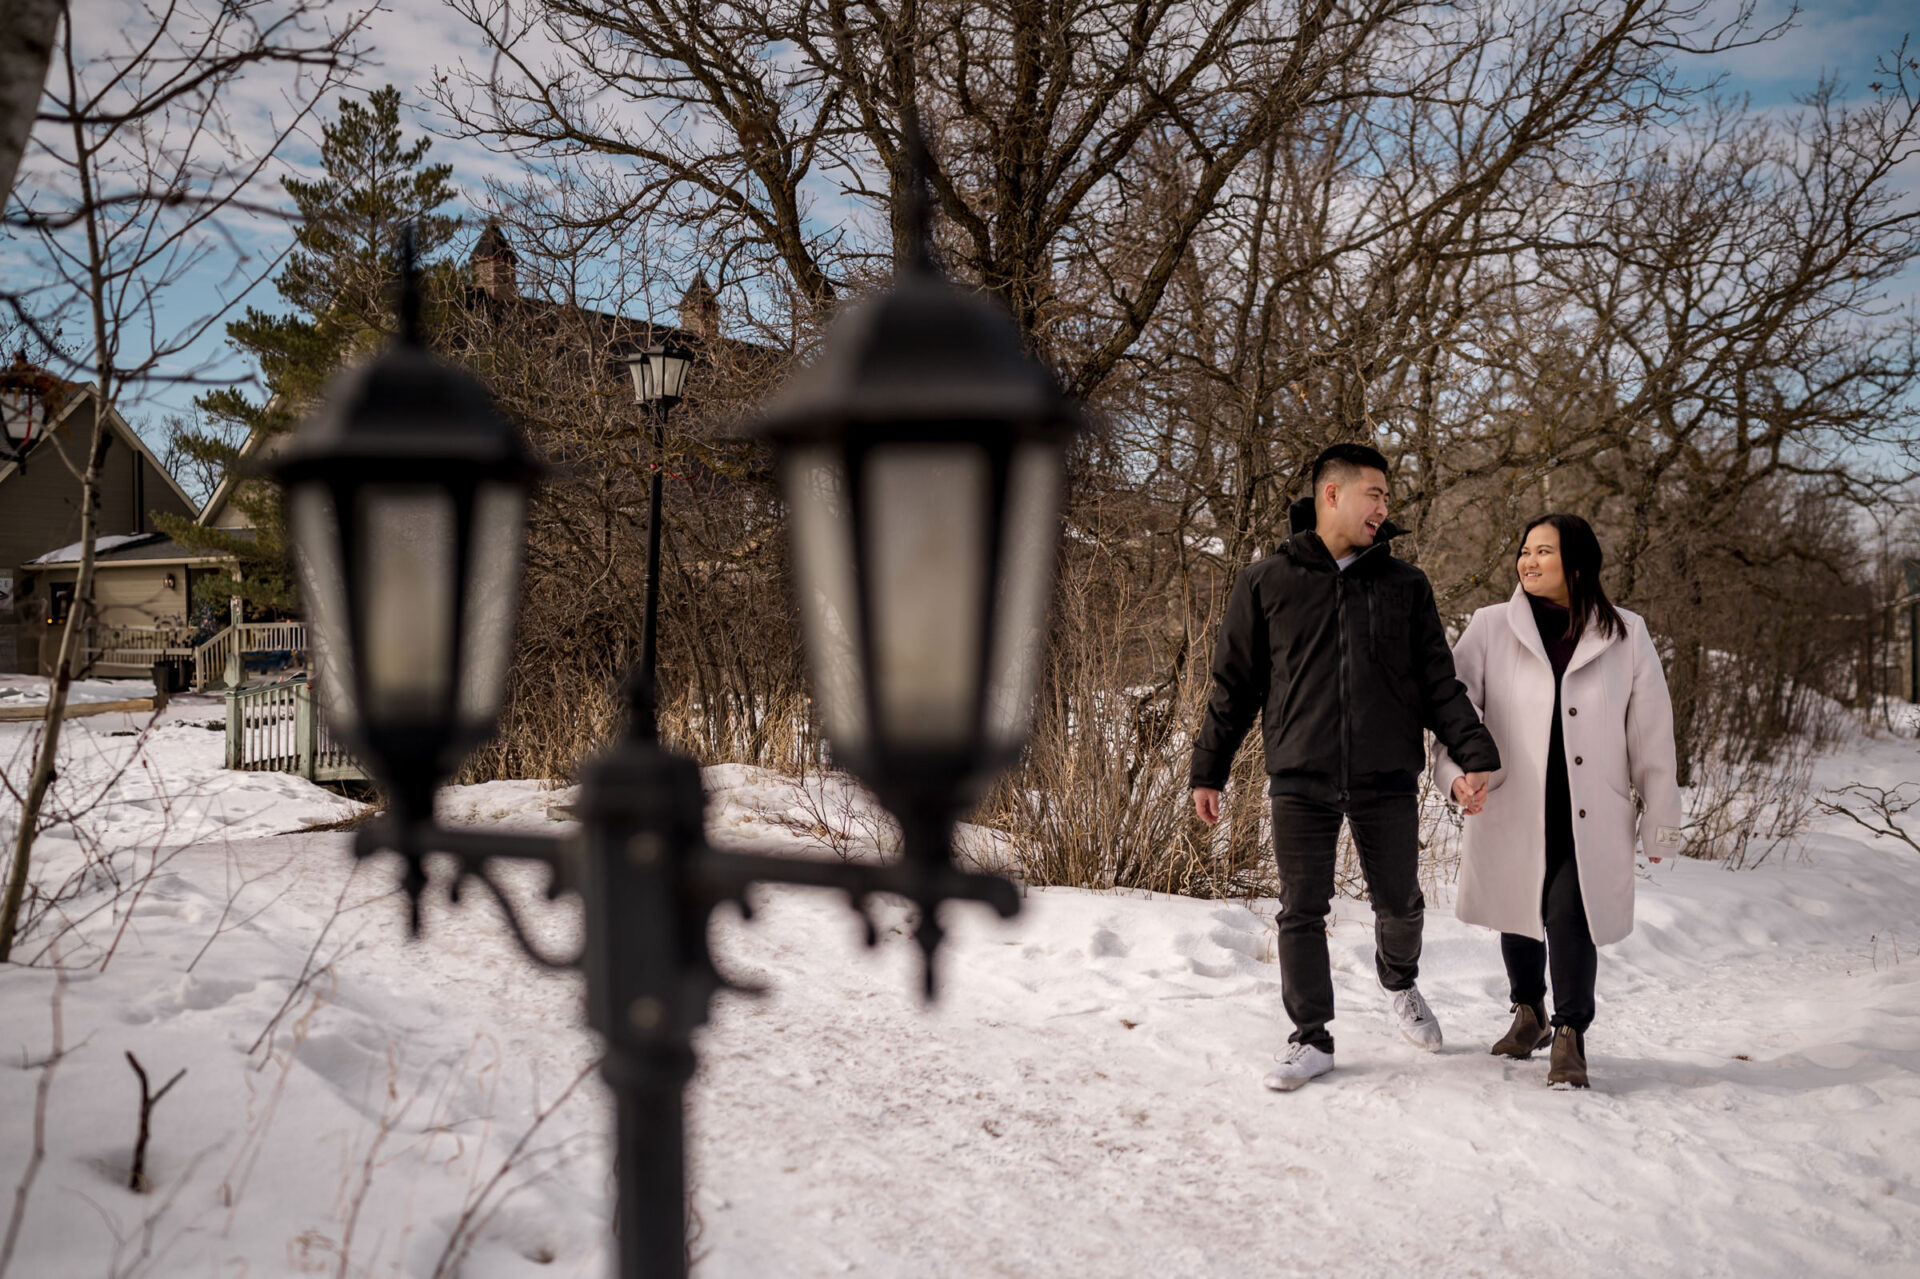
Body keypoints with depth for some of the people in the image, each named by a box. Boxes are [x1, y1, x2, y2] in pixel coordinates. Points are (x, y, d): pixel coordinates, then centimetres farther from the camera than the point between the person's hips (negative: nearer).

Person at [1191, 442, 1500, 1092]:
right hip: (1300, 780, -1)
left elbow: (1438, 680, 9)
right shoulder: (1266, 581, 4)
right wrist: (1209, 769, 6)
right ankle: (1311, 1039, 16)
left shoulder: (1405, 583, 9)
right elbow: (1234, 683, 7)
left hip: (1386, 779, 2)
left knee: (1400, 903, 10)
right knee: (1302, 912, 2)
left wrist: (1475, 753, -4)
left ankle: (1398, 982, 41)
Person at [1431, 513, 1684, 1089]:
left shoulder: (1625, 636, 1)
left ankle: (1570, 1035, 7)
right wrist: (1458, 771, -19)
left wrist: (1660, 821, 8)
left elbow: (1652, 735, 6)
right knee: (1520, 912, 12)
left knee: (1571, 917, -13)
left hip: (1591, 819, -1)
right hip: (1512, 810, 1)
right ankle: (1529, 1014, 38)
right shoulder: (1491, 627, 0)